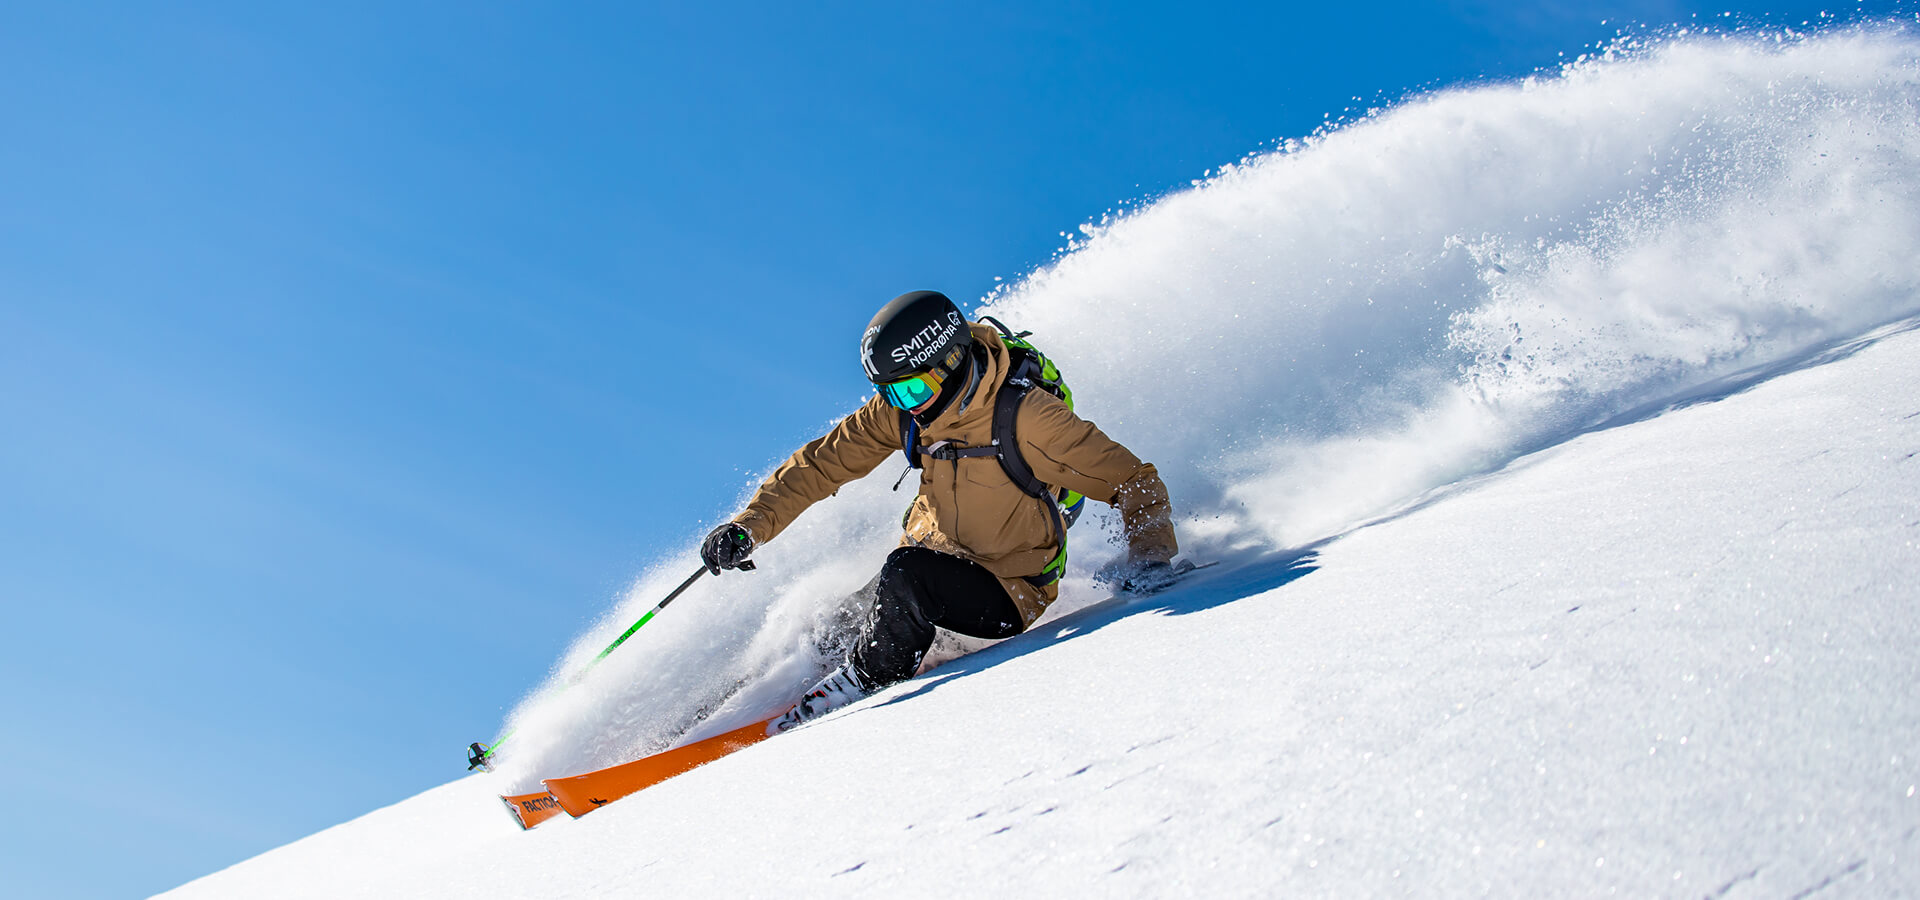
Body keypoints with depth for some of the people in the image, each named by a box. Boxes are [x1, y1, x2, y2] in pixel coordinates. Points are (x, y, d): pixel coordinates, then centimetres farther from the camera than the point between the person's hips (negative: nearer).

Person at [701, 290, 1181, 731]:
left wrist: (1149, 554, -33)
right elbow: (821, 463, -4)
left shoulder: (1025, 417, -25)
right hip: (932, 552, 6)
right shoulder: (902, 410, -9)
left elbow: (1132, 479, -18)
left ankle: (867, 678, -4)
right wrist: (751, 525, -14)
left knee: (906, 575, -28)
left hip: (1009, 591, -6)